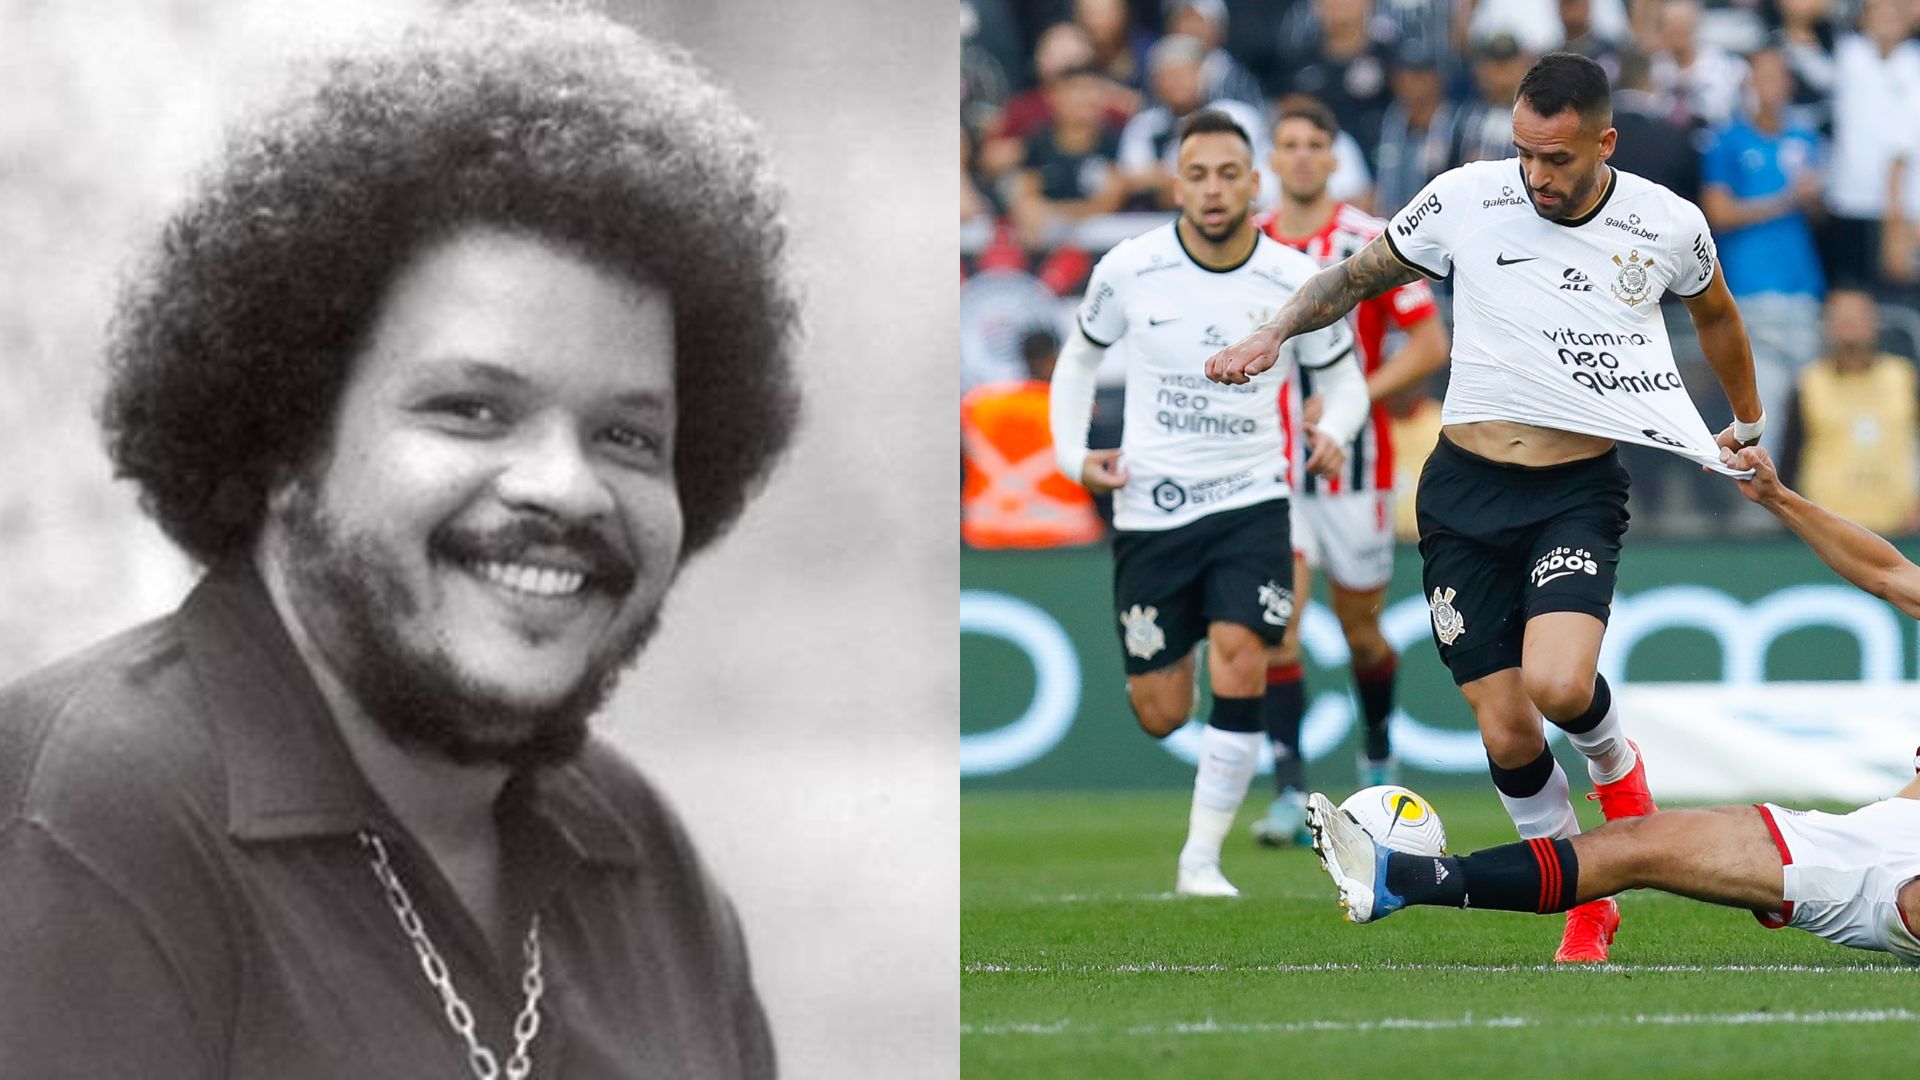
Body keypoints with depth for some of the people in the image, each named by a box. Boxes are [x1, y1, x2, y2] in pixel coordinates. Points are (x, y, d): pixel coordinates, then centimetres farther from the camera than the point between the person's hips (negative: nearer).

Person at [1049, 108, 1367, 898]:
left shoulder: (1297, 282, -6)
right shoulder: (1129, 270, -7)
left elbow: (1343, 379, 8)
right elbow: (1080, 357, 11)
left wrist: (1334, 433, -14)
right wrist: (1072, 452, -1)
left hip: (1250, 503, 0)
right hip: (1149, 509, 0)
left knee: (1240, 659, -21)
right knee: (1160, 718, 3)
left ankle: (1202, 860, -11)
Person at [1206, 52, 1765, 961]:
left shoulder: (1669, 226, -4)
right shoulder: (1465, 199, -6)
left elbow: (1715, 313, 19)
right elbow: (1360, 275, 9)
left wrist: (1747, 424, 32)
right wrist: (1272, 333, -6)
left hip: (1580, 490, -1)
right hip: (1465, 492, 1)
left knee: (1558, 685, -26)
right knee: (1505, 736, -3)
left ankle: (1614, 762, 10)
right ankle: (1584, 907, 19)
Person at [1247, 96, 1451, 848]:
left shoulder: (1372, 243, -6)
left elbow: (1430, 344, -7)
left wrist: (1354, 397, -17)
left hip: (1355, 468, -2)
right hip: (1273, 473, 2)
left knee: (1361, 631, 10)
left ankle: (1378, 758, 37)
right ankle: (1289, 791, -15)